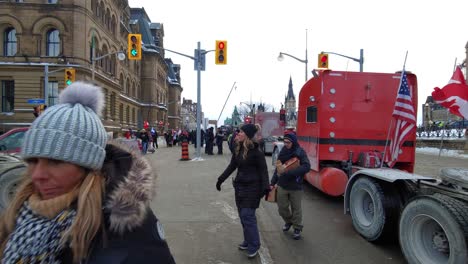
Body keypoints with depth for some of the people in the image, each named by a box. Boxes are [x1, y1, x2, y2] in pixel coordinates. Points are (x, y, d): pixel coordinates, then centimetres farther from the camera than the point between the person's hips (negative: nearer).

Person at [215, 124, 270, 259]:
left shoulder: (256, 151, -16)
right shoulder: (238, 149, 5)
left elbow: (263, 170, -14)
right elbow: (232, 166, 13)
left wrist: (265, 187, -22)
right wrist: (221, 179, 12)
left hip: (252, 187, -7)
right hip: (239, 186, 7)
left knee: (248, 216, -5)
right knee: (242, 215, 14)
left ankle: (254, 246, 10)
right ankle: (248, 241, 30)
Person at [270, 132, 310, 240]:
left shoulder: (300, 153, -11)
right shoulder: (282, 152, 3)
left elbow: (306, 167, -24)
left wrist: (288, 172, -29)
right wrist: (273, 182, 7)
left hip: (296, 187, -4)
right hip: (282, 186, 4)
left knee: (296, 209, 9)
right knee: (282, 208, 12)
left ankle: (297, 228, 31)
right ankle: (288, 221, 41)